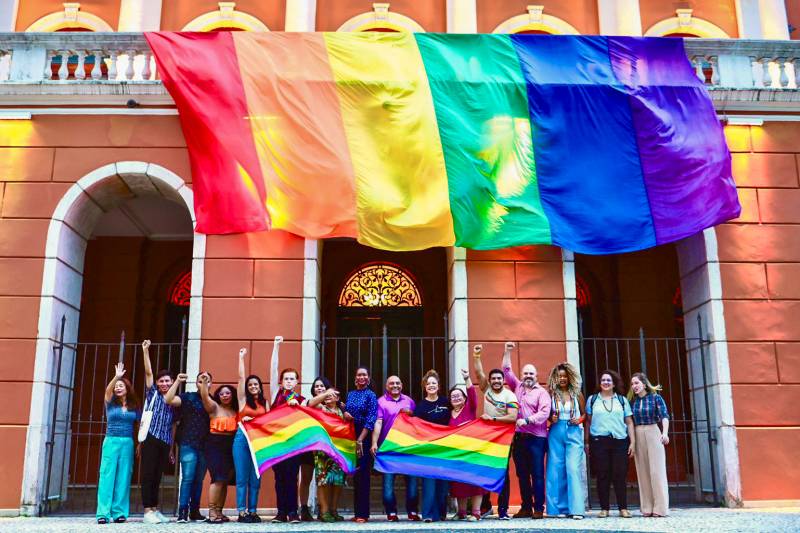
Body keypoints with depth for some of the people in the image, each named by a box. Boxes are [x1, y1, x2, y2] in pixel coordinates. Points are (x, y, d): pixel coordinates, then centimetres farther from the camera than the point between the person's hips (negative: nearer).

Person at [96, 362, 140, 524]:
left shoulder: (134, 407, 9)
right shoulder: (111, 403, 4)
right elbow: (108, 390, -16)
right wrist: (116, 376, -33)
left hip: (127, 443, 1)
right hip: (111, 441, -1)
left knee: (123, 478, 0)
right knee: (107, 476, -6)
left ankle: (119, 512, 3)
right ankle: (103, 513, -7)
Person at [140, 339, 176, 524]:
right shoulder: (152, 394, 6)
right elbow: (148, 372, -5)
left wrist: (172, 449, 14)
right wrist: (146, 351, -14)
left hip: (165, 443, 4)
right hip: (150, 439, -4)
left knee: (157, 477, 9)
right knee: (147, 475, -4)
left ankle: (154, 510, 15)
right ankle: (147, 511, -2)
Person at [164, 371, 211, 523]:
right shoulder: (188, 398, 1)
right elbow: (168, 399, -13)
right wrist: (177, 381, -16)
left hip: (205, 446, 4)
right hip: (188, 445, -4)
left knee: (199, 480, 9)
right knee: (187, 478, -9)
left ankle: (194, 512, 16)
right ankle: (182, 512, -6)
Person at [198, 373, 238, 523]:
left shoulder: (236, 411, 13)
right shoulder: (214, 407, 2)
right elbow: (205, 397, -15)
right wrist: (204, 381, -27)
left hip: (230, 446, 5)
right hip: (215, 445, -4)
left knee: (225, 480, 5)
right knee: (218, 478, -13)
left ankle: (219, 511, 12)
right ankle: (211, 512, -12)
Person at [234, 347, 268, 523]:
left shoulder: (265, 403, 12)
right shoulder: (243, 399, 6)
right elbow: (241, 377, 1)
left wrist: (254, 420, -7)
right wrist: (241, 357, 6)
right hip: (242, 438, -2)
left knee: (255, 478, 3)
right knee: (242, 477, -3)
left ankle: (253, 511, 8)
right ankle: (242, 512, -1)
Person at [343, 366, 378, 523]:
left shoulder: (371, 395, -3)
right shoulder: (350, 394, 13)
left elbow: (371, 420, -11)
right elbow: (345, 411, 19)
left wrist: (360, 440, -18)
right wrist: (344, 413, -6)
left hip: (365, 437, -5)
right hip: (350, 436, 5)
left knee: (362, 474, -6)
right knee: (355, 474, 8)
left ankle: (362, 513, -3)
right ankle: (357, 512, 15)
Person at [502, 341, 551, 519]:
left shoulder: (542, 392, 1)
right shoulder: (517, 387, 15)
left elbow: (544, 413, -11)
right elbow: (506, 370, 17)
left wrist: (527, 420, -21)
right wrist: (507, 352, 12)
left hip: (536, 438, -5)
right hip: (518, 437, 5)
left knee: (537, 474, -3)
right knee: (522, 474, 8)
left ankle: (538, 508, 2)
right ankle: (526, 507, 15)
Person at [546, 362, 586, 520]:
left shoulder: (577, 394, 4)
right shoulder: (551, 394, 5)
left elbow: (585, 413, 11)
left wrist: (579, 420, -9)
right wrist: (551, 419, -10)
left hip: (574, 433, -1)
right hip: (556, 433, 1)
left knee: (573, 469, -11)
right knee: (556, 470, 1)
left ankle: (576, 508, -9)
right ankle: (560, 508, 9)